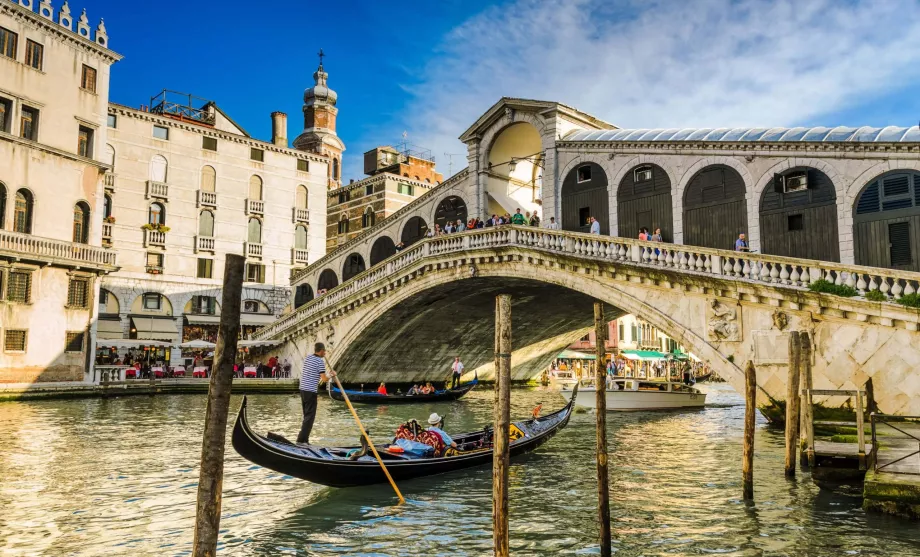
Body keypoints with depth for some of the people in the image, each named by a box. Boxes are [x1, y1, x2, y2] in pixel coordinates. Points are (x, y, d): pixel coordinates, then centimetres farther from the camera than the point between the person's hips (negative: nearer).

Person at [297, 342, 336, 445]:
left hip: (303, 389, 8)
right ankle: (302, 439, -7)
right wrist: (331, 375, 6)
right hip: (311, 391, -8)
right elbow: (324, 379, -15)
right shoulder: (320, 361, -11)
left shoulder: (307, 358, 12)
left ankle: (304, 439, 18)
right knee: (310, 416, -3)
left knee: (307, 415, 15)